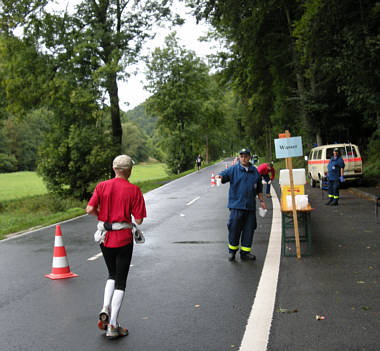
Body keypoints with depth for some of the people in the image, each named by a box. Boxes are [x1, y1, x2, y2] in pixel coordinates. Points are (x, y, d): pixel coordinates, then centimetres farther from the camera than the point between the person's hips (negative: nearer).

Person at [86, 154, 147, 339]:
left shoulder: (102, 186, -1)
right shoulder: (134, 190, -8)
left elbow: (90, 209, -9)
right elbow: (139, 220, -11)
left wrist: (103, 214, 10)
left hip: (104, 238, 4)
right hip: (123, 238, -3)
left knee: (112, 275, 24)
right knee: (120, 281, 5)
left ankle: (105, 310, 5)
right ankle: (112, 325, 5)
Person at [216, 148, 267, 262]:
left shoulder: (254, 171, 13)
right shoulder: (233, 169, 3)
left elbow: (259, 187, 20)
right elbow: (224, 174, -10)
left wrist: (261, 201, 21)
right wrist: (219, 176, -34)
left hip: (250, 206, 4)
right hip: (236, 206, -3)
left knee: (249, 230, 5)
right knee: (234, 229, -3)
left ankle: (245, 252, 16)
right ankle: (232, 251, 13)